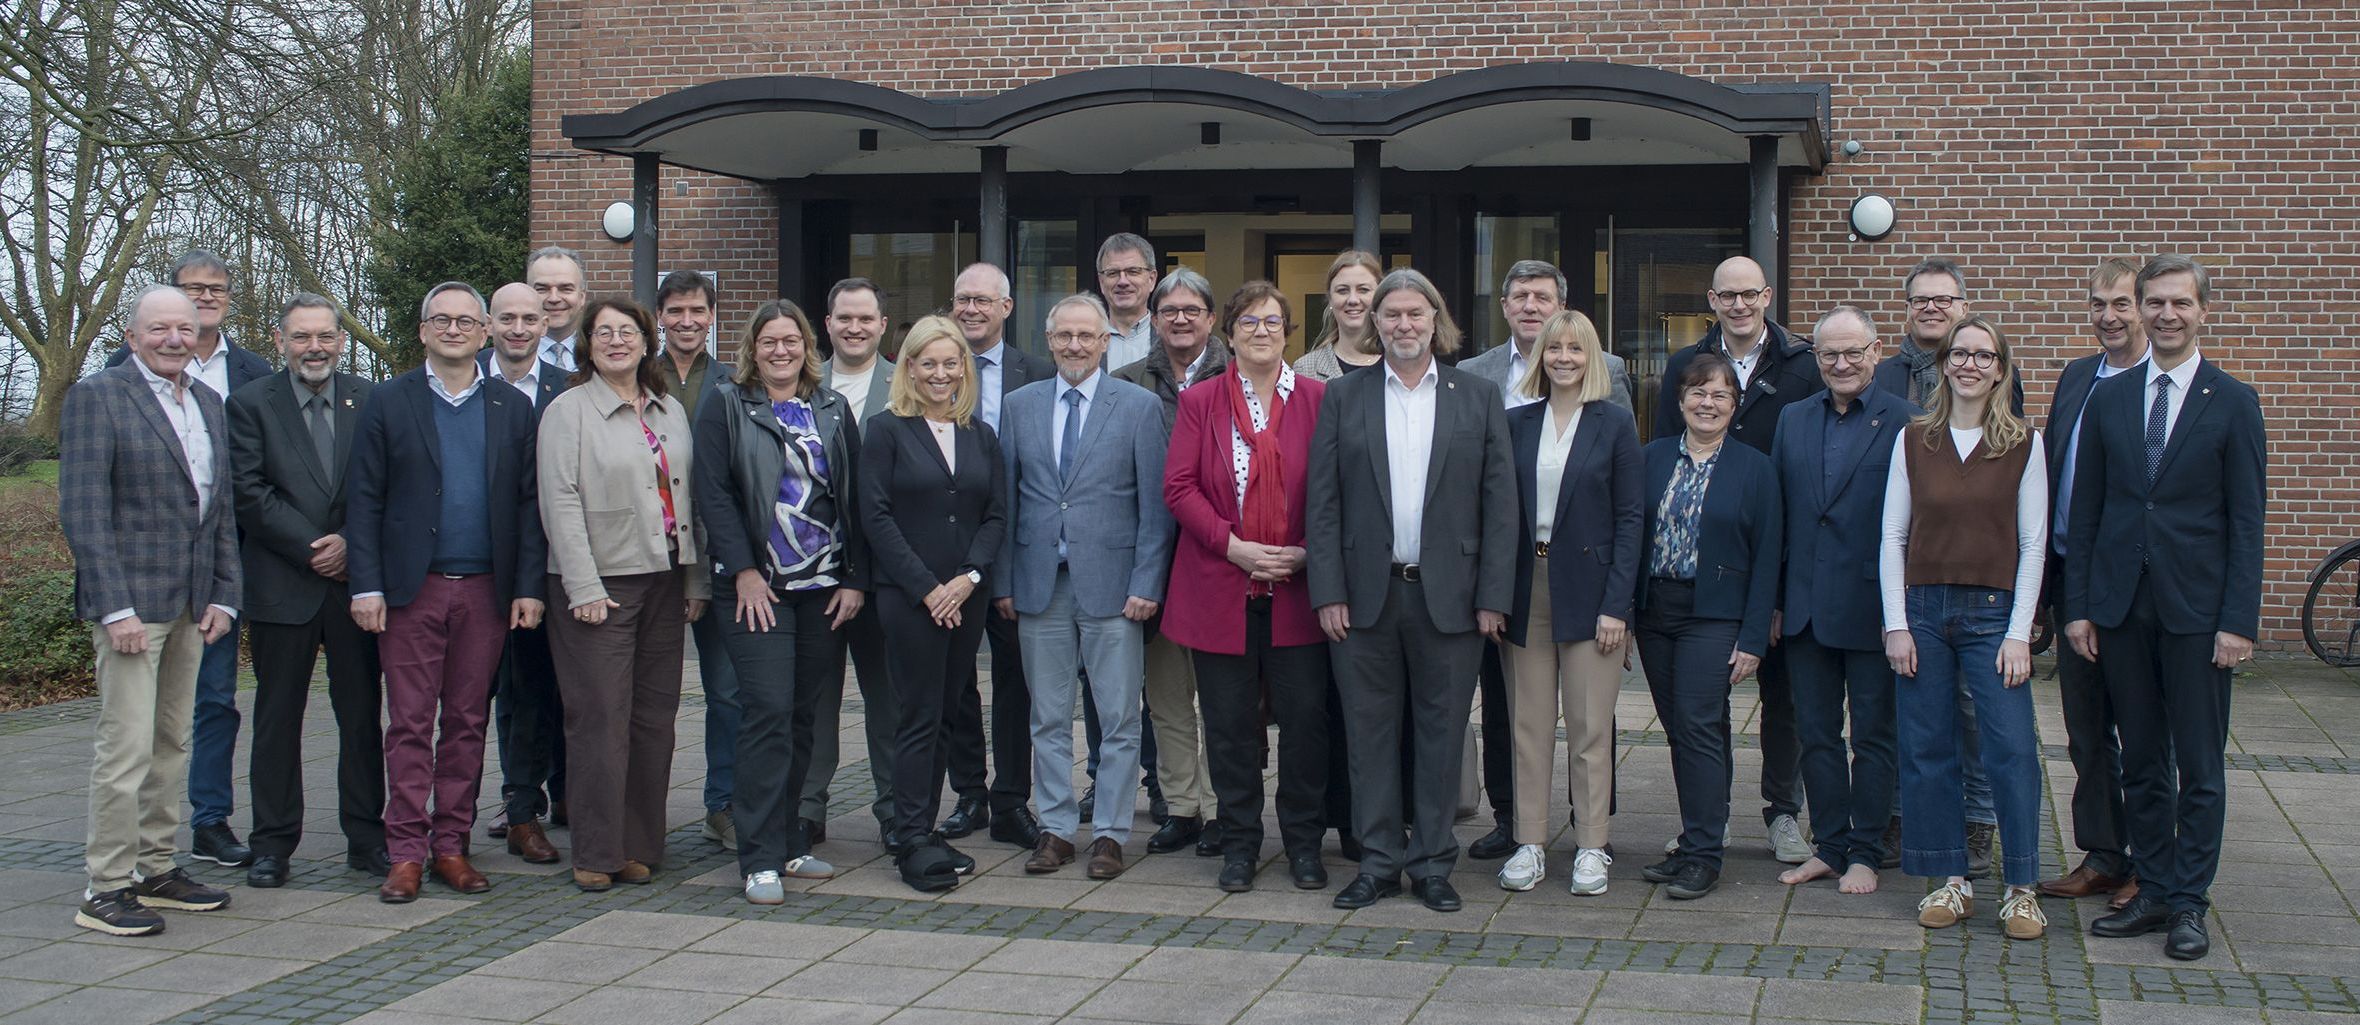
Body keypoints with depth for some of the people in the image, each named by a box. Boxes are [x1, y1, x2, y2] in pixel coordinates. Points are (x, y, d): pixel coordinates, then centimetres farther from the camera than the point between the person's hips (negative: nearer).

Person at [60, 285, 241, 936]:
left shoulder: (208, 403, 14)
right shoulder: (97, 396, -6)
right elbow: (81, 510, -12)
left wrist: (224, 594, 8)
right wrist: (115, 607, -17)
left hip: (191, 603, 7)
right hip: (130, 599, -7)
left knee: (172, 742, 12)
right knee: (128, 743, -7)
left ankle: (155, 869, 22)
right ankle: (106, 888, 0)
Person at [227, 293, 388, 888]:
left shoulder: (369, 402, 7)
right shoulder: (250, 405, 2)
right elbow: (249, 493, -6)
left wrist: (350, 543, -11)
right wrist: (311, 548, -11)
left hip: (354, 581, 1)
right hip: (282, 587, -1)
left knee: (363, 715, 6)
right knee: (278, 719, 5)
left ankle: (366, 838, 15)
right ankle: (273, 844, 13)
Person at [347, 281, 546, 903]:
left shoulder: (513, 409, 9)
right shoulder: (388, 403, 5)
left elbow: (530, 502, 7)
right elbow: (363, 499, 1)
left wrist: (528, 587, -1)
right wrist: (366, 585, -7)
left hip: (485, 591, 2)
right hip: (412, 589, -2)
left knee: (467, 723, 7)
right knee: (410, 725, 0)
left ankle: (451, 846, 15)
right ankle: (407, 853, 5)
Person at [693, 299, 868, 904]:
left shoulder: (833, 412, 12)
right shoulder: (727, 408, 4)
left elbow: (855, 498, 10)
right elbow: (714, 492, -3)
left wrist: (855, 579, 1)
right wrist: (744, 571, -11)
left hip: (825, 588, 4)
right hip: (759, 587, -3)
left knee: (803, 714, 7)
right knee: (768, 712, -10)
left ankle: (789, 840, 18)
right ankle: (760, 858, -6)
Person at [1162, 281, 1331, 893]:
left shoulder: (1319, 400, 5)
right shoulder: (1199, 402, 7)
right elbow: (1179, 486, 0)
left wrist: (1306, 552, -10)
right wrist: (1233, 545, -12)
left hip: (1296, 588, 0)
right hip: (1220, 589, 1)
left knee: (1306, 718, 1)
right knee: (1229, 723, 6)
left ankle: (1303, 842, 15)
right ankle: (1239, 843, 18)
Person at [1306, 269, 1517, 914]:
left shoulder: (1479, 397, 6)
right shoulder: (1343, 397, 7)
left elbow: (1500, 503, 2)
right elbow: (1322, 502, 3)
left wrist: (1494, 596, -5)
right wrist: (1328, 592, -6)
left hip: (1449, 596, 0)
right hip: (1366, 594, 1)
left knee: (1441, 734, 6)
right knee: (1371, 734, 6)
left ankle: (1433, 864, 16)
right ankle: (1379, 862, 16)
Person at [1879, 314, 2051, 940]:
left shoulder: (2023, 443, 2)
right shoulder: (1913, 440, 6)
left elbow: (2033, 543, 0)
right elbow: (1893, 537, 5)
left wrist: (2019, 633, -7)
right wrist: (1896, 624, -3)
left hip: (1993, 612, -2)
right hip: (1923, 610, 2)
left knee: (2013, 748, -8)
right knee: (1927, 750, 3)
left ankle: (2021, 889, 2)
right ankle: (1951, 881, 13)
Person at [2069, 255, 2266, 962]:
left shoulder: (2233, 403, 0)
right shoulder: (2107, 400, 8)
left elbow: (2246, 523, -3)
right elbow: (2085, 512, 9)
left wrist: (2238, 619, -10)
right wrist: (2077, 606, 3)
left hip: (2197, 608, -3)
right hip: (2121, 607, 3)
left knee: (2199, 765, 3)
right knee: (2142, 763, 9)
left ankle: (2190, 903, 11)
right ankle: (2153, 893, 18)